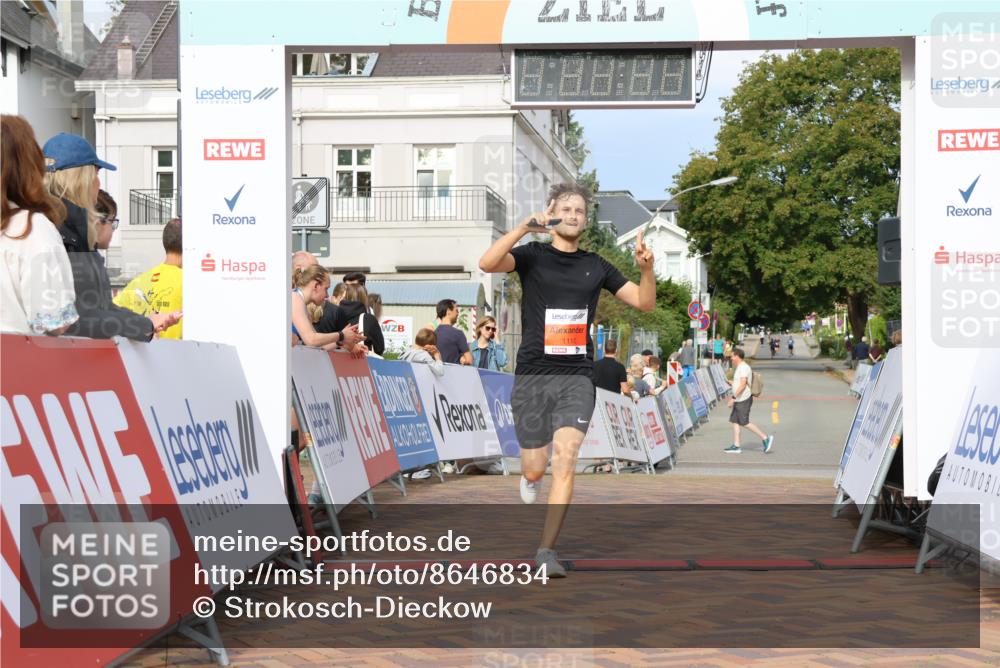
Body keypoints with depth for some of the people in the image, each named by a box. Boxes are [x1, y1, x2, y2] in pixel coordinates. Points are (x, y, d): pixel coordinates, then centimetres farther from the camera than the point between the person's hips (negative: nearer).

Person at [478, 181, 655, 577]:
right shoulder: (532, 256, 2)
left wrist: (646, 268, -5)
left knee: (564, 463, -14)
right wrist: (524, 228, -26)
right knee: (535, 470, 3)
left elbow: (644, 302, 13)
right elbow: (487, 264, -18)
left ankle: (546, 551, -7)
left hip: (577, 378, 1)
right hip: (532, 376, -1)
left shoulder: (596, 266, 12)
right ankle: (529, 478, 42)